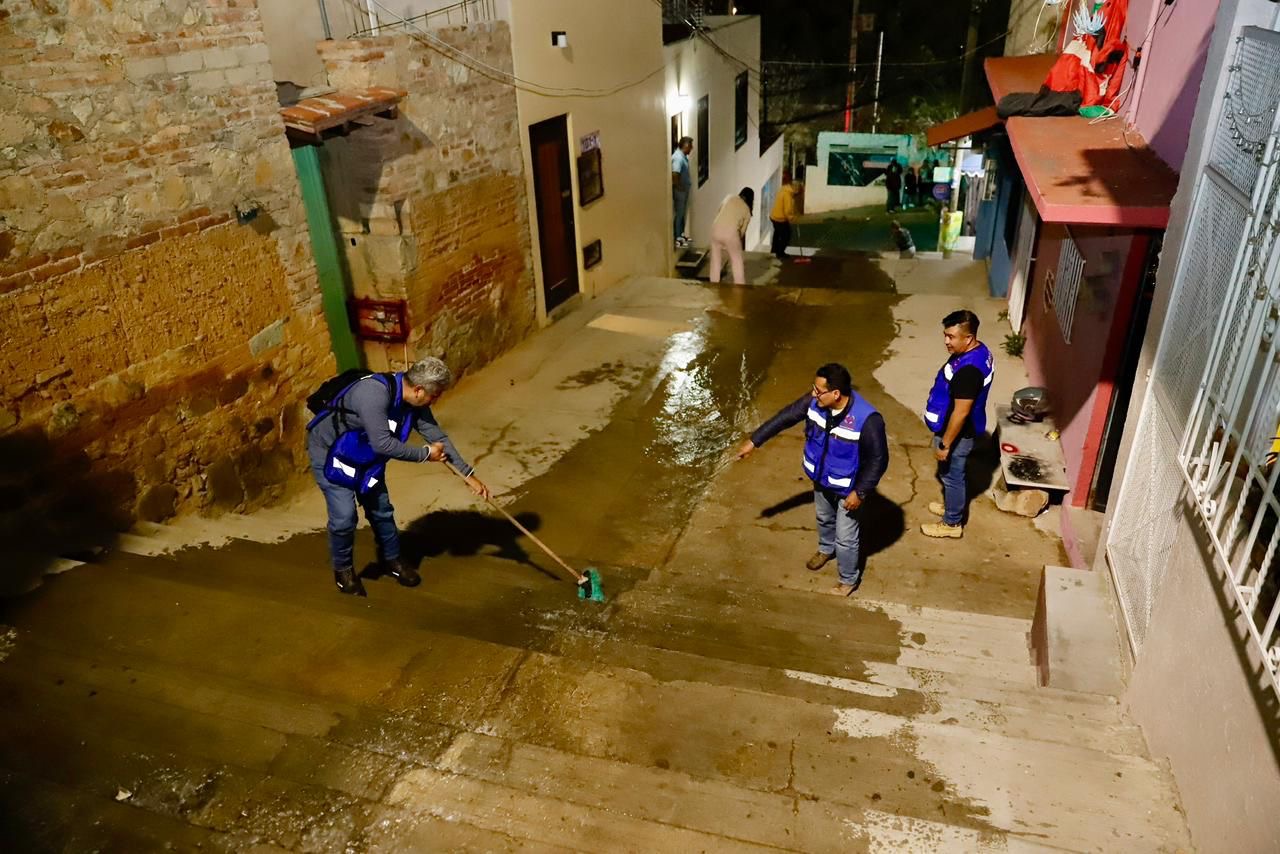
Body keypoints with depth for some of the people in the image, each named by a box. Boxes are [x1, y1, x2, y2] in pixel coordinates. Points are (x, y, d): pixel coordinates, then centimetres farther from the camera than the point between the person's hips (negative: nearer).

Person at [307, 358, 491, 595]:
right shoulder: (375, 393, -37)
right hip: (329, 452, -7)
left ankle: (391, 559, 34)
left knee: (381, 509, 12)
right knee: (344, 516, -11)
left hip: (364, 455, 7)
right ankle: (343, 570, 14)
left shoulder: (413, 402, -11)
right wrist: (425, 454, -25)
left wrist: (469, 475, -3)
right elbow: (383, 443, -37)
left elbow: (437, 435, -3)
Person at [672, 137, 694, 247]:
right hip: (680, 191, -10)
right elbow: (674, 175, -31)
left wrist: (685, 187, 16)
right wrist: (679, 187, -21)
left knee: (682, 213, 17)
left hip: (684, 190, 10)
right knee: (678, 214, -2)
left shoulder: (683, 156, 10)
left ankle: (681, 234, 28)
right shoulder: (678, 157, -22)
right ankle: (677, 238, 4)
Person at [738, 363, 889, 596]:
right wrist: (754, 441, 0)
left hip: (847, 488, -6)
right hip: (821, 478, 6)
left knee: (845, 538, 13)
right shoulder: (815, 401, -21)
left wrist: (860, 492, -20)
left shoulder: (867, 420, -37)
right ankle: (826, 549, 64)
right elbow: (786, 416, -7)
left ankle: (848, 580, 40)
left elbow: (878, 460, -24)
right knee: (824, 518, 32)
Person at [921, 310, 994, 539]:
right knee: (950, 475, 28)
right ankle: (951, 506, 49)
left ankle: (952, 524, 30)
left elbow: (961, 412, -29)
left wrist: (944, 443, -19)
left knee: (952, 476, 11)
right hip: (956, 430, 9)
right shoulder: (979, 351, -3)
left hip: (957, 434, -9)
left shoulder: (968, 369, -35)